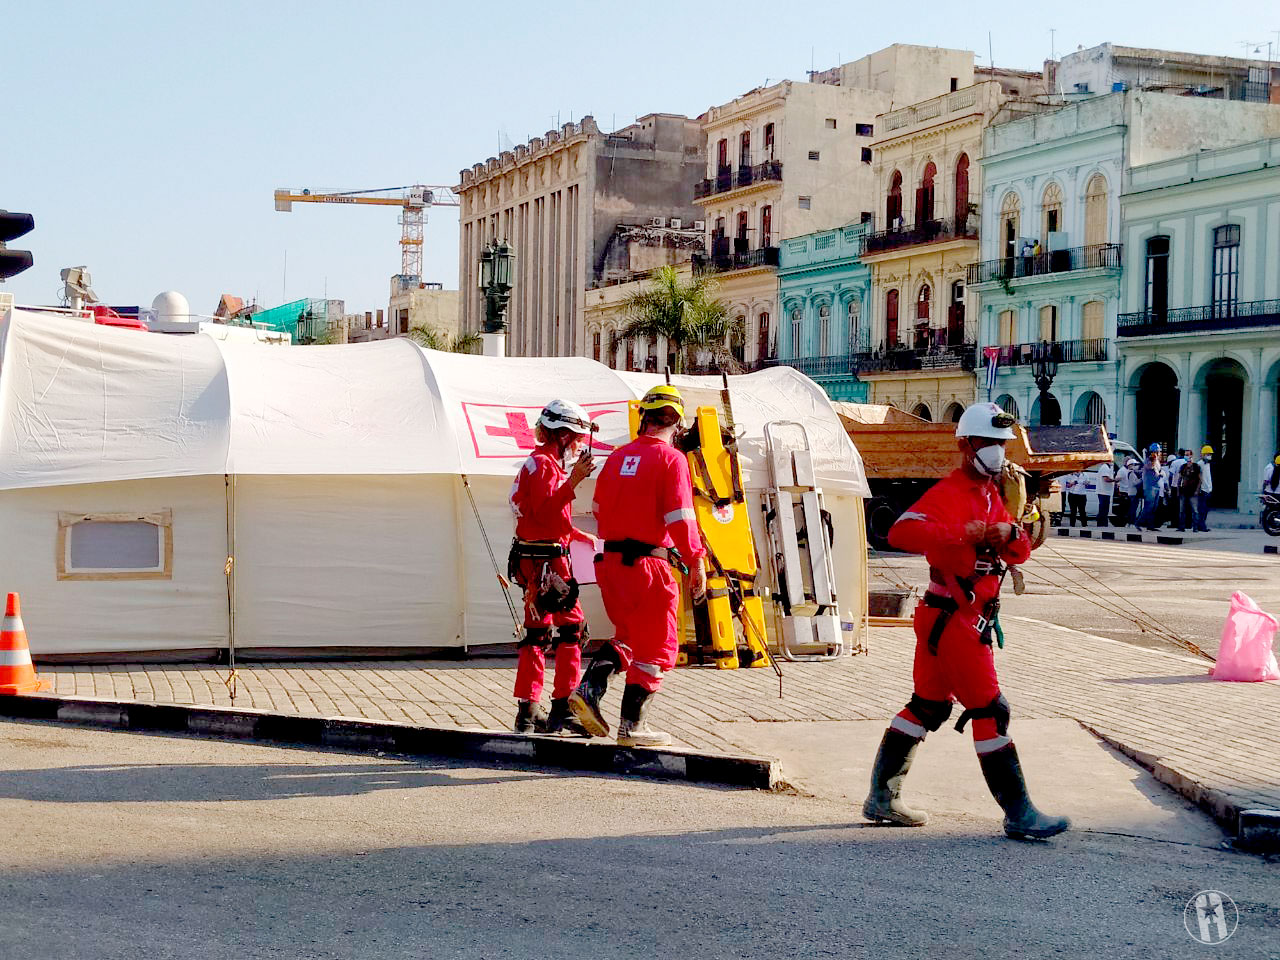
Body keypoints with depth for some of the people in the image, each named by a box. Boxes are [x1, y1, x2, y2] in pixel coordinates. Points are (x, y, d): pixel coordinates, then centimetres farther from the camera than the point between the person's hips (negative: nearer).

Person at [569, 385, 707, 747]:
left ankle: (589, 688, 4)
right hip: (648, 563, -6)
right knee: (656, 646, 6)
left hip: (611, 562, 6)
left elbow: (599, 509, 16)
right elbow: (680, 518, -17)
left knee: (628, 635, 23)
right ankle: (632, 724, 8)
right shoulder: (671, 459, -10)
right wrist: (696, 562, -10)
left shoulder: (618, 457, 9)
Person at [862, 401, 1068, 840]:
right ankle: (1019, 814, -3)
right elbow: (902, 532, -31)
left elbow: (1019, 554, 14)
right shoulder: (948, 493, -15)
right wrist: (963, 532, -38)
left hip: (968, 619, 10)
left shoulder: (991, 495, 17)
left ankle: (882, 797, 23)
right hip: (952, 619, -10)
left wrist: (1010, 534, -8)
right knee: (991, 711, -8)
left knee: (927, 706, 15)